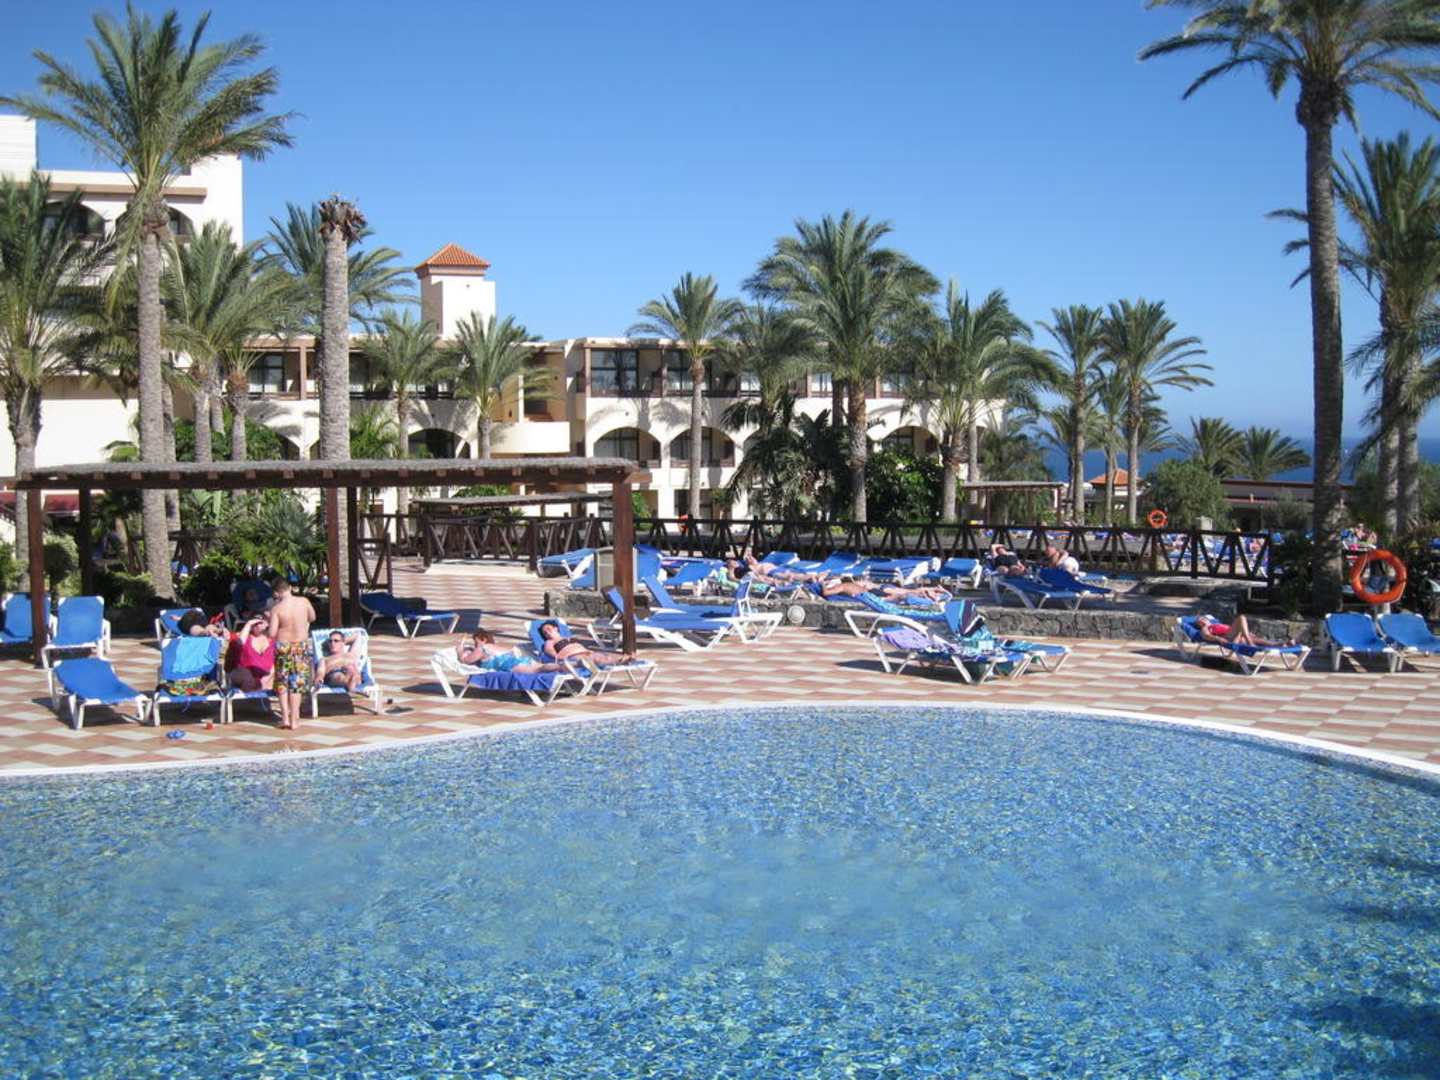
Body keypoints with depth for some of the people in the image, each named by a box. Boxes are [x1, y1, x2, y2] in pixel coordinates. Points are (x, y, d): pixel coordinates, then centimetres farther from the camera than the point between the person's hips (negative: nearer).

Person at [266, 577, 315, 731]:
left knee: (282, 683, 14)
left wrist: (265, 630, 7)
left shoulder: (276, 608, -14)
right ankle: (294, 720, 8)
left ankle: (285, 717, 11)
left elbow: (271, 634, -14)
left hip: (283, 647, -2)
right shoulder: (304, 602, -7)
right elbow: (312, 618, 12)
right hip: (302, 646, 2)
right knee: (297, 683, 8)